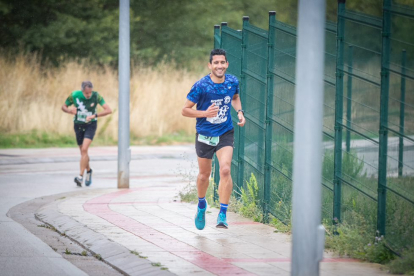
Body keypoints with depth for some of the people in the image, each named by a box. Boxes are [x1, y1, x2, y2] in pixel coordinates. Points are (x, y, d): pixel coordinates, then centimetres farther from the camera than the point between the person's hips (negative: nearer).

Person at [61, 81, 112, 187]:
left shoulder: (96, 96, -17)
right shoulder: (74, 95, -14)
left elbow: (108, 110, -19)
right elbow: (64, 107, 1)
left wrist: (94, 116, -30)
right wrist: (70, 110, -23)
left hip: (90, 125, -3)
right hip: (78, 125, 3)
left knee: (84, 149, -19)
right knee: (83, 151, 11)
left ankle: (81, 176, -20)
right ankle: (88, 170, 38)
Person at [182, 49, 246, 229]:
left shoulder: (233, 82, -4)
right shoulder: (201, 86, -16)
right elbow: (185, 110, -11)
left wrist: (239, 112, 2)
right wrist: (205, 113, -26)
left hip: (225, 133, 1)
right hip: (204, 134, -1)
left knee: (225, 170, -17)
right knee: (204, 174, 12)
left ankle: (223, 214, -13)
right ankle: (201, 205, 42)